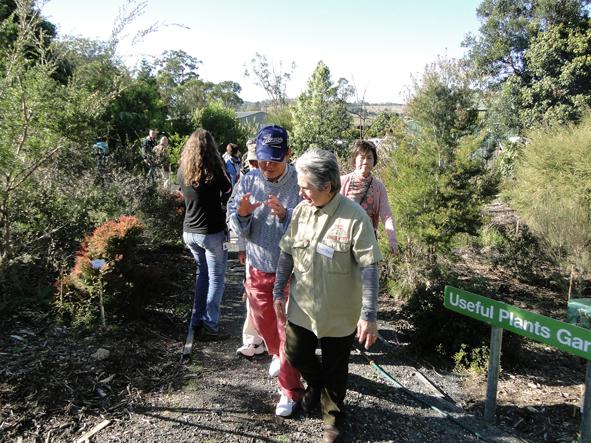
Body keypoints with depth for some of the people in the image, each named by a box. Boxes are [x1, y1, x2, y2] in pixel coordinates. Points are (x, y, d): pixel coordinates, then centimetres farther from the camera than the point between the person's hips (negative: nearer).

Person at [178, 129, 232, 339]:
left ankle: (197, 322, 25)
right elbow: (228, 192, -1)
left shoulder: (182, 171, 0)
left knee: (202, 274, 20)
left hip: (189, 232, 6)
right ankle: (209, 326, 8)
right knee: (215, 278, 6)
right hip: (212, 233, -6)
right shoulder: (213, 171, -15)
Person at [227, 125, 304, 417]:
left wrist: (285, 215, -34)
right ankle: (277, 354, 55)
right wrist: (242, 214, -25)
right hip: (258, 268, 5)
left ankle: (290, 391, 24)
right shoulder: (249, 181, -5)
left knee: (289, 330, 6)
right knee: (263, 323, 24)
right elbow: (237, 228, -3)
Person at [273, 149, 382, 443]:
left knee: (335, 369, 13)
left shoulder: (354, 217, -21)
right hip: (302, 306, 5)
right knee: (296, 355, 18)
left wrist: (369, 315, -21)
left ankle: (333, 416, 40)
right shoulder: (301, 210, -4)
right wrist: (279, 292, 7)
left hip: (339, 313, -4)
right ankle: (316, 385, 51)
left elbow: (369, 268, -19)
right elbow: (287, 254, 6)